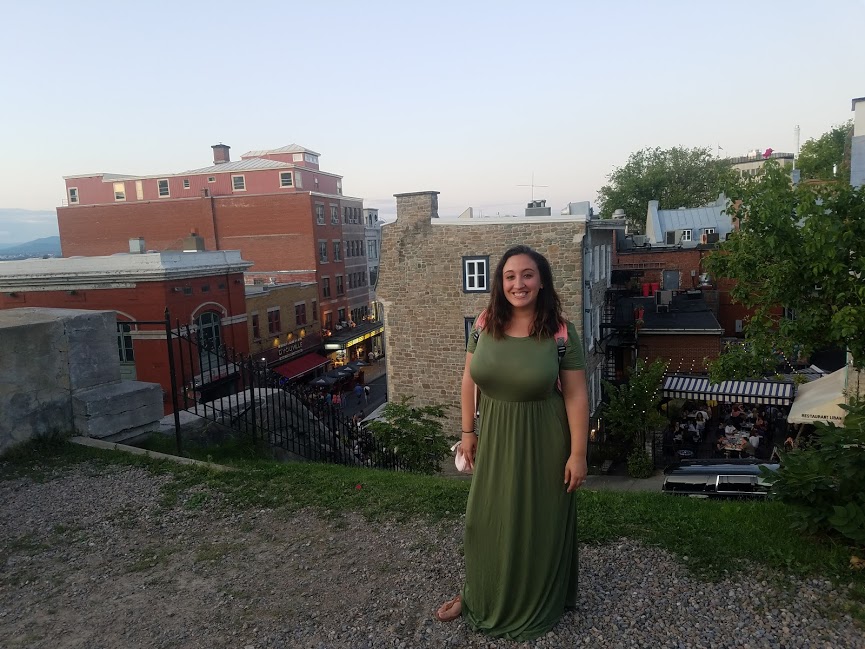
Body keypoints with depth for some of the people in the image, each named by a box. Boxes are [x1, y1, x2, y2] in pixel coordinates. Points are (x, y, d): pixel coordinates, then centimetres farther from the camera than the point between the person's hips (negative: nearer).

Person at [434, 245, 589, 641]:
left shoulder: (560, 332, -15)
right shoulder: (485, 324, -6)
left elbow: (576, 395, -11)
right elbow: (469, 379, 4)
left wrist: (578, 453, -11)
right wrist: (468, 430, 5)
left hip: (541, 442, -3)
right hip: (493, 438, 3)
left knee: (537, 523, 14)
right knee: (485, 518, 17)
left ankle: (535, 607, 38)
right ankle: (477, 594, 41)